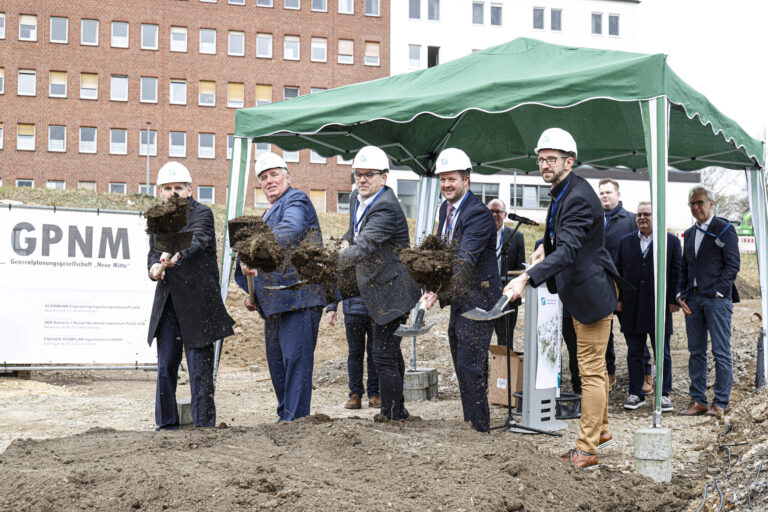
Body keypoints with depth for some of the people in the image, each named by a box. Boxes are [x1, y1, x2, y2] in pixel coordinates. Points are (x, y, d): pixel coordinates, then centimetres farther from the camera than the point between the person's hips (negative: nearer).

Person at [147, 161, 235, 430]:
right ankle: (166, 424, 17)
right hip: (167, 304, 5)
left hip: (197, 303, -5)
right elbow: (153, 252, 10)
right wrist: (154, 267, -14)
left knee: (200, 368, -3)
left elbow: (196, 241, -25)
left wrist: (176, 256, -46)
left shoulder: (202, 213, -6)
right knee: (165, 367, 7)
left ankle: (204, 426, 5)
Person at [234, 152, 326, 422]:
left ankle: (294, 417, -10)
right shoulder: (269, 214, 26)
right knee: (276, 361, 12)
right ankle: (285, 415, 22)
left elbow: (289, 231, -26)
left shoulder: (296, 200, -4)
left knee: (295, 358, -11)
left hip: (299, 296, -10)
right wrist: (253, 294, 20)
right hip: (274, 302, 10)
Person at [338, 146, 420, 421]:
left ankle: (391, 416, 1)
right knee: (390, 352, 20)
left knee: (384, 356, -9)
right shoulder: (356, 198, 7)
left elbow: (364, 248, -33)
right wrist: (346, 241, 7)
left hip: (391, 292, -10)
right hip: (376, 290, 10)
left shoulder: (386, 208, -24)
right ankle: (398, 411, 33)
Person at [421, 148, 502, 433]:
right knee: (462, 366, 15)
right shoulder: (446, 209, 10)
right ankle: (470, 423, 26)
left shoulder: (478, 214, -19)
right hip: (458, 299, 9)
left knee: (471, 366, -8)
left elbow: (464, 261, -29)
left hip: (478, 299, -9)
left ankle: (480, 428, 2)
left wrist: (438, 291, -37)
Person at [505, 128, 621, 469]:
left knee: (591, 371, -6)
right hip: (579, 293, 11)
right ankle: (601, 431, 33)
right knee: (594, 367, 20)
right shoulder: (562, 193, 10)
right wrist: (546, 245, 10)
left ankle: (587, 450, -2)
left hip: (591, 293, -11)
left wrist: (526, 278, -43)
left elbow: (567, 251, -34)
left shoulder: (579, 197, -23)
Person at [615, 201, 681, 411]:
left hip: (659, 307, -2)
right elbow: (619, 272, 12)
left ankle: (664, 394, 12)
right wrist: (619, 299, 5)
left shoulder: (671, 241, 3)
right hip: (632, 308, 2)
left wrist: (674, 300, -4)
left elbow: (676, 273, 1)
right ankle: (636, 394, 15)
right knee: (634, 353, 7)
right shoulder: (625, 242, 11)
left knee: (662, 353, 4)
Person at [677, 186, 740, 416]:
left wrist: (718, 292, -13)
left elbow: (733, 264, -7)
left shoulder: (724, 229, -2)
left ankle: (720, 403, 4)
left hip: (717, 298, -6)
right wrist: (681, 294, 7)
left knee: (721, 353, -3)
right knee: (696, 352, 8)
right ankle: (698, 401, 14)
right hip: (693, 299, 6)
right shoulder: (689, 234, 18)